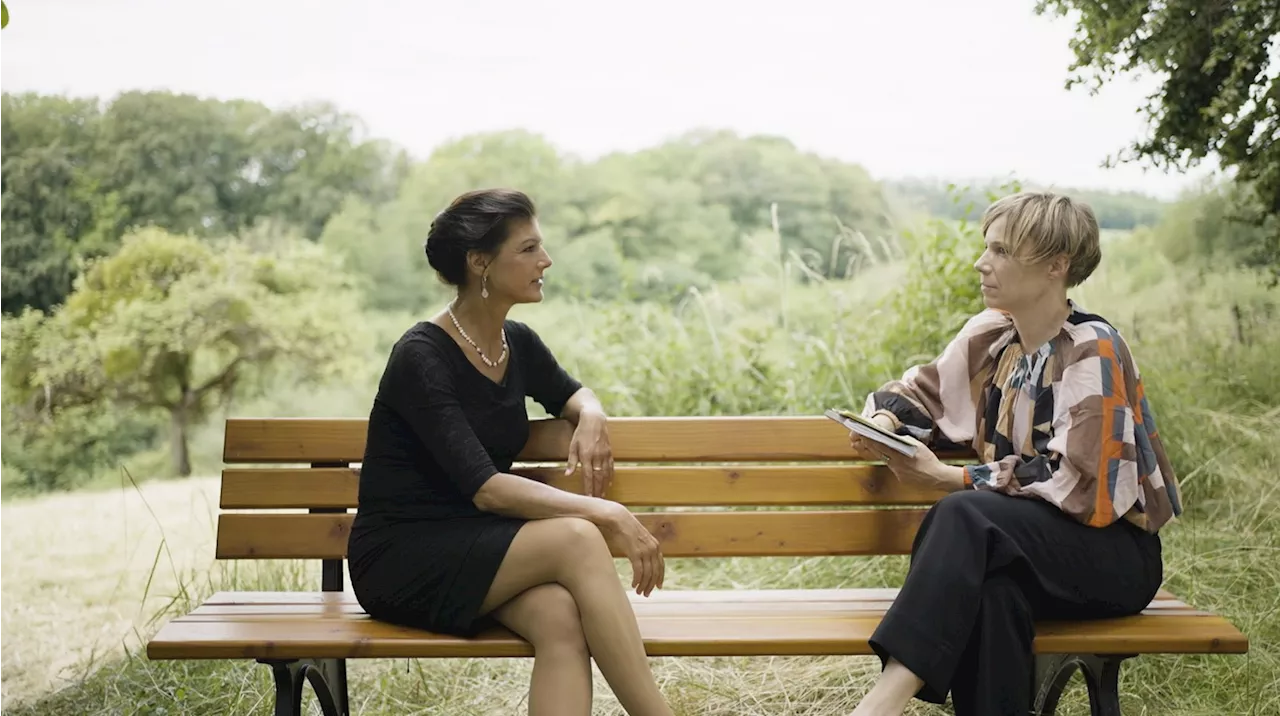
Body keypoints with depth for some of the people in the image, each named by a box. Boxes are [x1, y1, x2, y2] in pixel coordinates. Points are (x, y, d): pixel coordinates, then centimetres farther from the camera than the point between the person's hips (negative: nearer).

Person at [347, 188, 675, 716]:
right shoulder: (421, 357, -16)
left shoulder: (517, 343, 6)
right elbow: (486, 488, -24)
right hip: (400, 562, -6)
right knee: (577, 540, -30)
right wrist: (606, 514, -27)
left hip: (480, 552, 6)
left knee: (560, 615, -29)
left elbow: (572, 395, 28)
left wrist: (592, 418, 3)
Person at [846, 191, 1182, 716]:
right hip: (1031, 542, 5)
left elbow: (1081, 486, -19)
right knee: (992, 586, -34)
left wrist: (952, 481, -22)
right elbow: (923, 390, 18)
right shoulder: (989, 335, 5)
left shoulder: (1092, 352, -14)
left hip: (1114, 555, -4)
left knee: (966, 515, -33)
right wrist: (885, 421, -7)